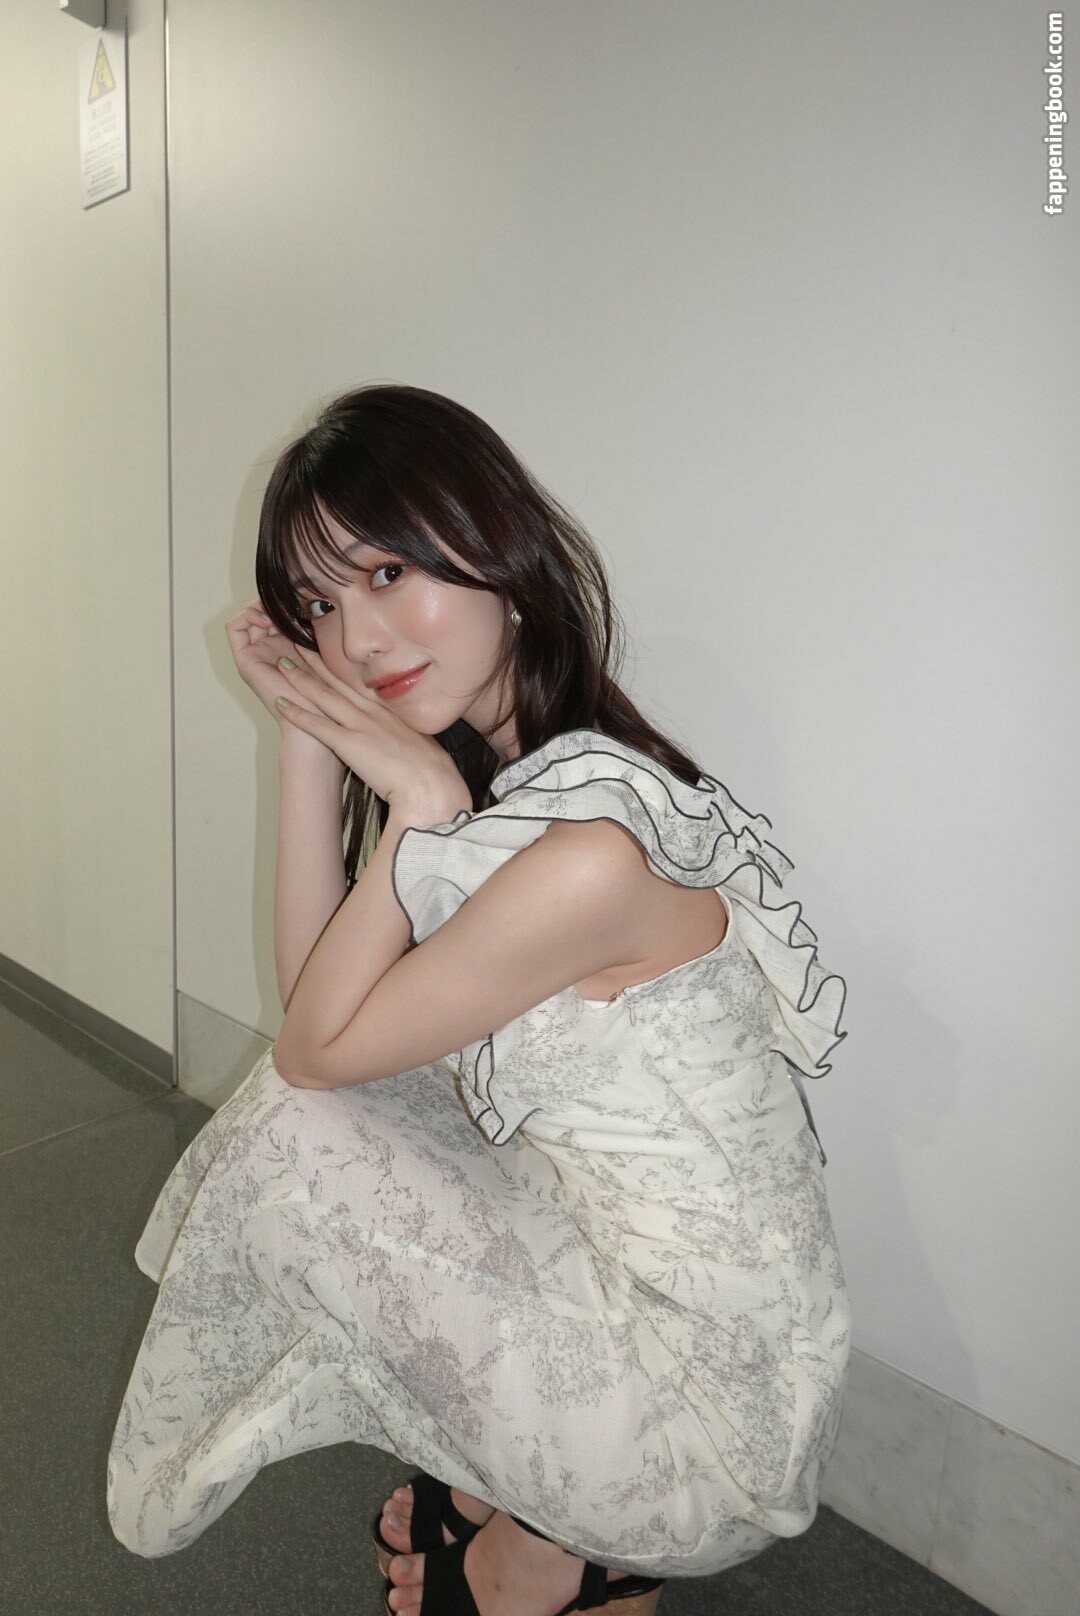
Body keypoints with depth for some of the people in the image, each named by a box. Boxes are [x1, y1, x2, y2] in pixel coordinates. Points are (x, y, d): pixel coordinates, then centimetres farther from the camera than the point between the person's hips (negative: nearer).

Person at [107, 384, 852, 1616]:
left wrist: (423, 808, -18)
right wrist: (308, 733, -3)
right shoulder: (509, 776, 1)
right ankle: (507, 1480, 19)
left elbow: (320, 1043, -16)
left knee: (295, 1131, -12)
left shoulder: (591, 848, -29)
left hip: (711, 1427, -8)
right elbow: (315, 997, 1)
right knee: (313, 1099, 8)